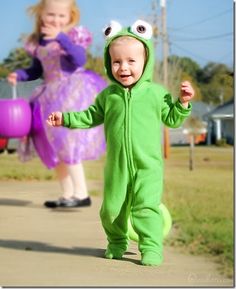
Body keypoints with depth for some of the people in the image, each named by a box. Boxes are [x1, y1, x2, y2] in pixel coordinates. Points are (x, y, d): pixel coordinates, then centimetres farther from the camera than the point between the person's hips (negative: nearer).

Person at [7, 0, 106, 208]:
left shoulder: (75, 35, -9)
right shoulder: (37, 42, 9)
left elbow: (80, 59, -27)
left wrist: (61, 37, -38)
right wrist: (19, 75, 0)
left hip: (74, 94, -8)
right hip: (51, 97, 8)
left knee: (66, 143, -16)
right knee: (53, 148, 10)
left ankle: (81, 193, -12)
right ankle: (67, 195, 20)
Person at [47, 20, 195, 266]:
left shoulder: (156, 93, -1)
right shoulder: (108, 95, 5)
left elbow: (171, 119, 8)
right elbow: (91, 116, 17)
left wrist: (182, 102, -6)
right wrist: (66, 118, 9)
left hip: (148, 165, -3)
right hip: (116, 165, 3)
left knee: (146, 207, -12)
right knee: (112, 208, 10)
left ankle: (152, 248, -3)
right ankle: (116, 242, 32)